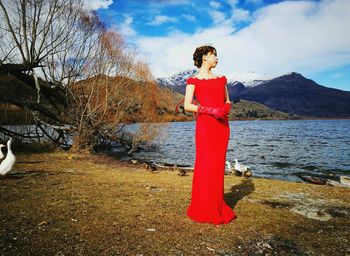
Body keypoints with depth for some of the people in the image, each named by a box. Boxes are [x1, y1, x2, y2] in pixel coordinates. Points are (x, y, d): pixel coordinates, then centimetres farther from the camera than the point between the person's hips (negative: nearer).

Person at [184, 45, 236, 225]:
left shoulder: (221, 79, 19)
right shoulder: (193, 80, 2)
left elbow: (227, 101, 20)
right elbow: (187, 106, -6)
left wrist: (226, 108, -4)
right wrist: (209, 110, -16)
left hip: (222, 125, 5)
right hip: (205, 124, -5)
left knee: (218, 165, 8)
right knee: (206, 165, -4)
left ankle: (217, 206, 20)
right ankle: (204, 210, 9)